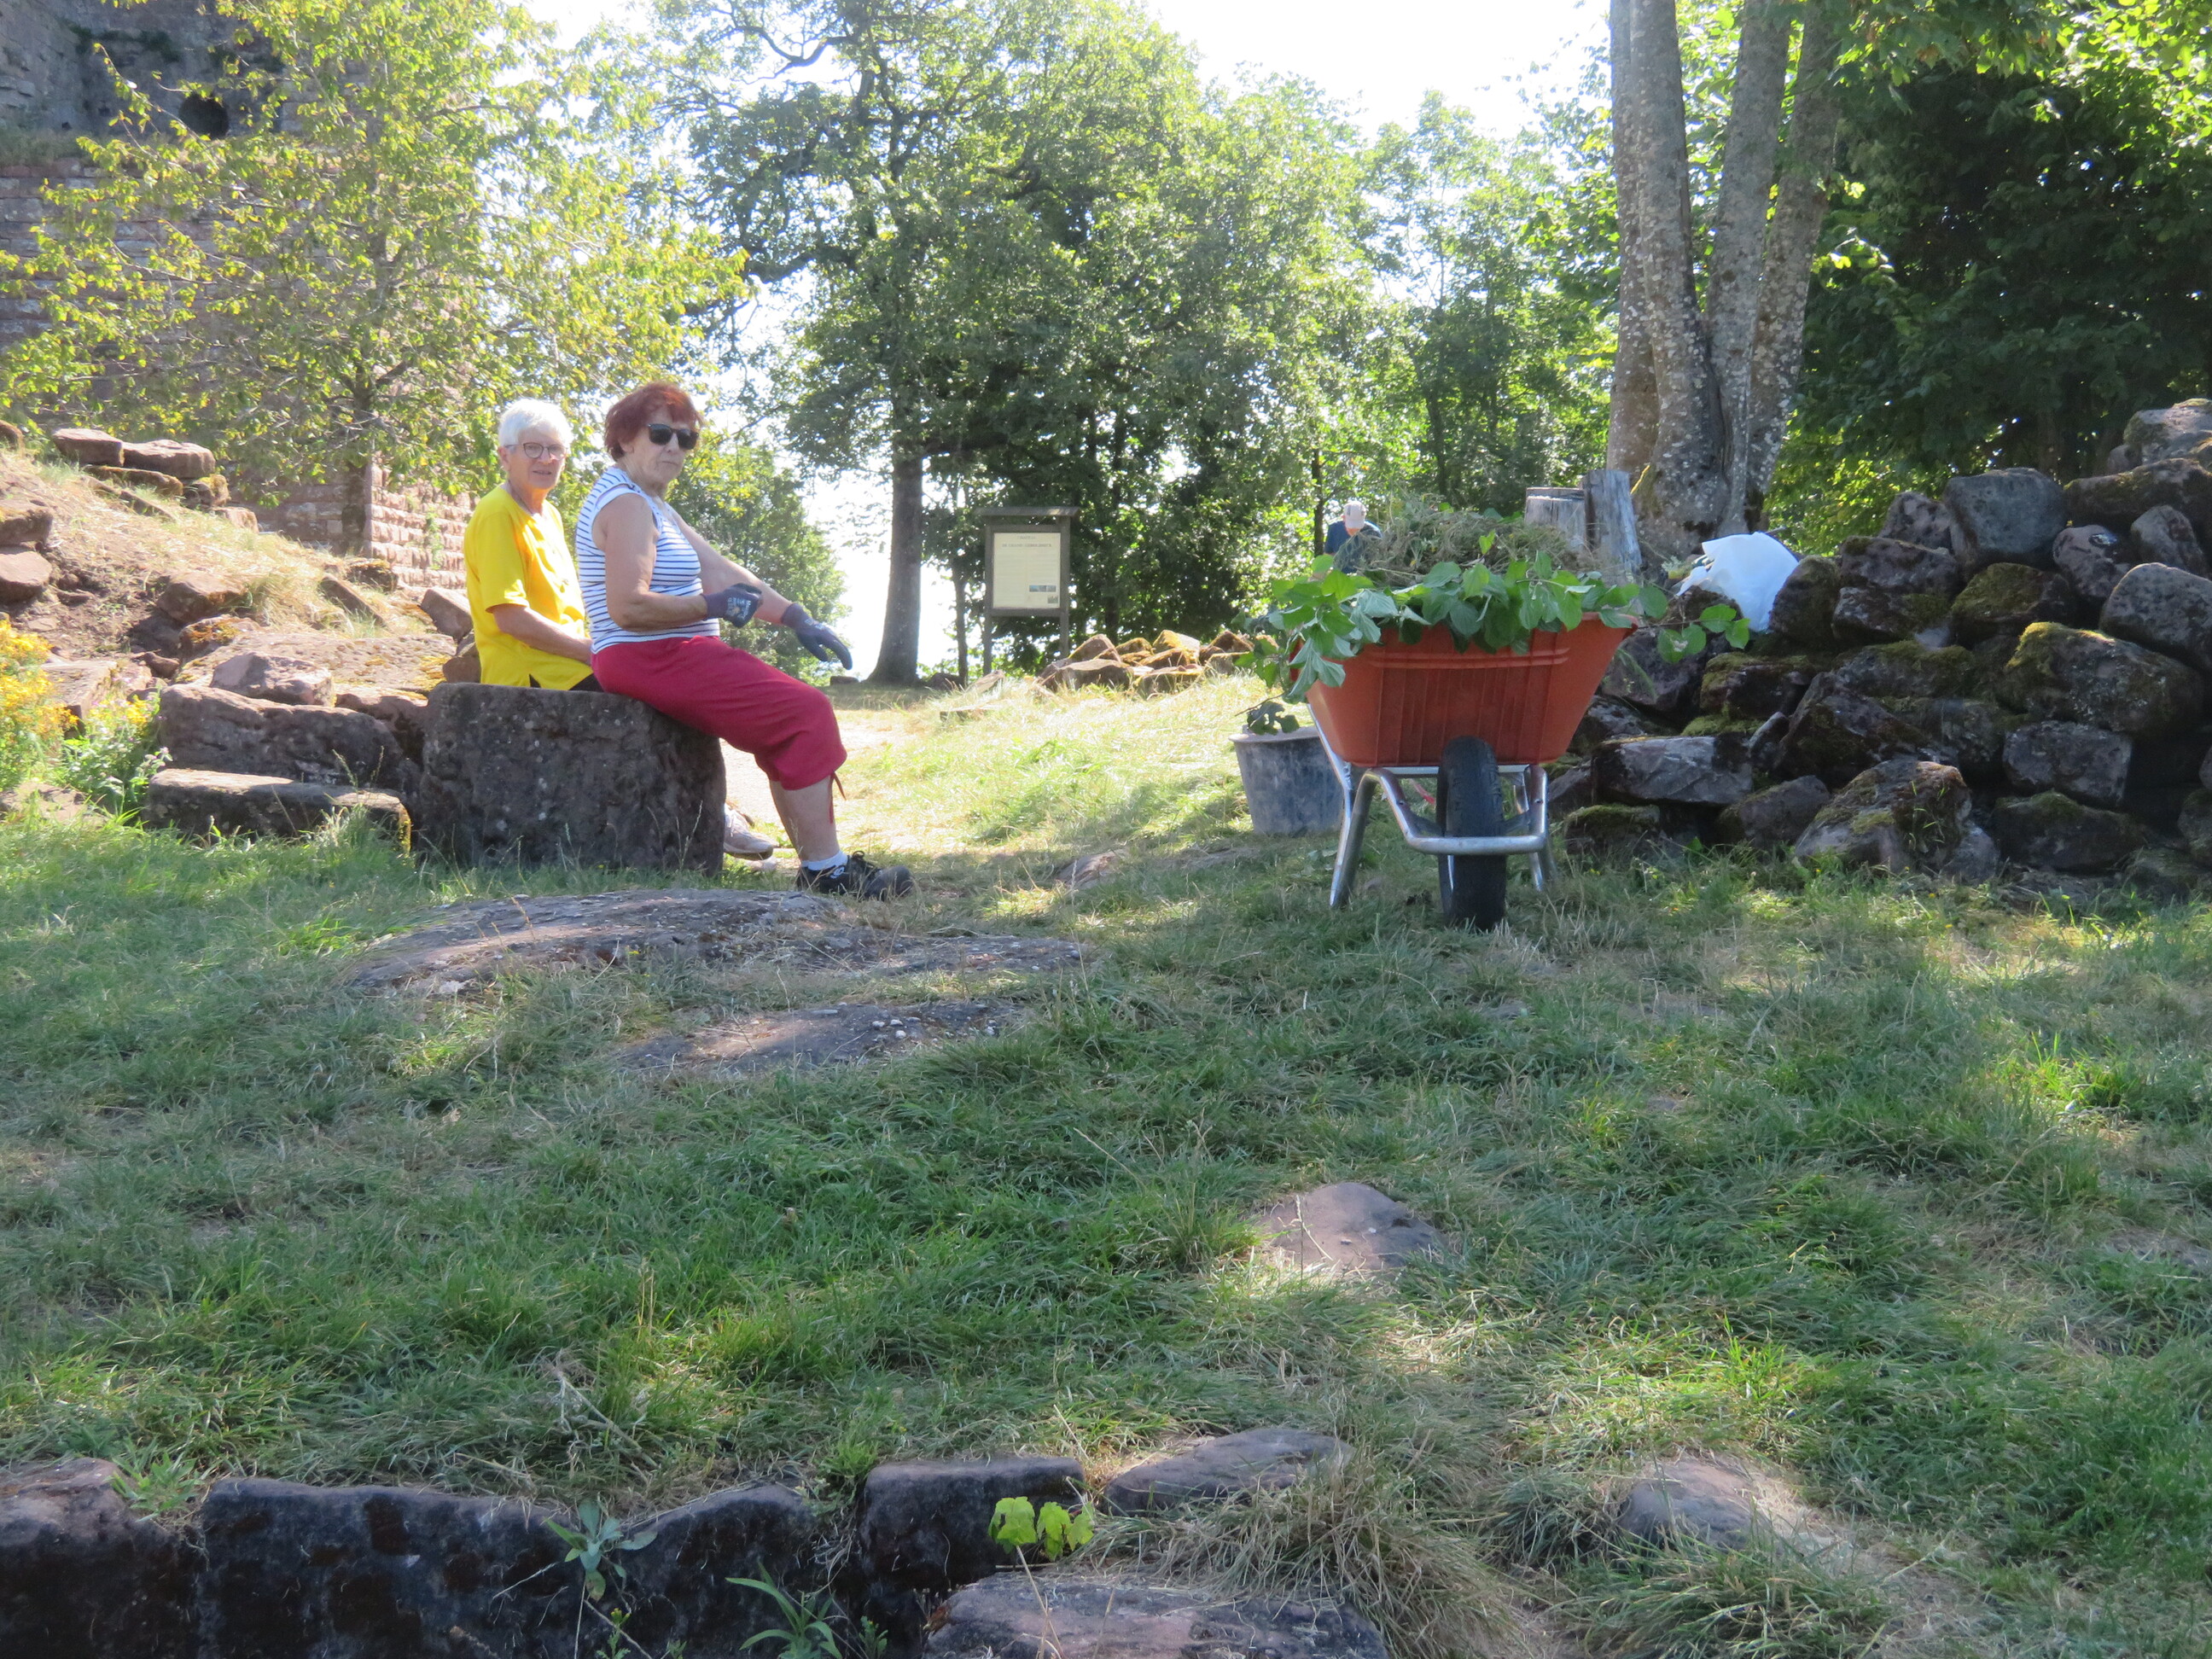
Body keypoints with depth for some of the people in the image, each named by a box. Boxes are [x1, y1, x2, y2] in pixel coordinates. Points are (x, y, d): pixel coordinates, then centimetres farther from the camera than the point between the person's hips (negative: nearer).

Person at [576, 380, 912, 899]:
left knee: (790, 718, 6)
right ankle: (825, 869, -14)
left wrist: (797, 620, 9)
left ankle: (819, 861, 1)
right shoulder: (626, 505, -13)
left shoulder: (650, 505, 21)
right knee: (808, 712, -16)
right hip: (652, 661, -11)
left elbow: (721, 571, 17)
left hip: (673, 657, 11)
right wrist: (712, 607, -14)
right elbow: (627, 607, -24)